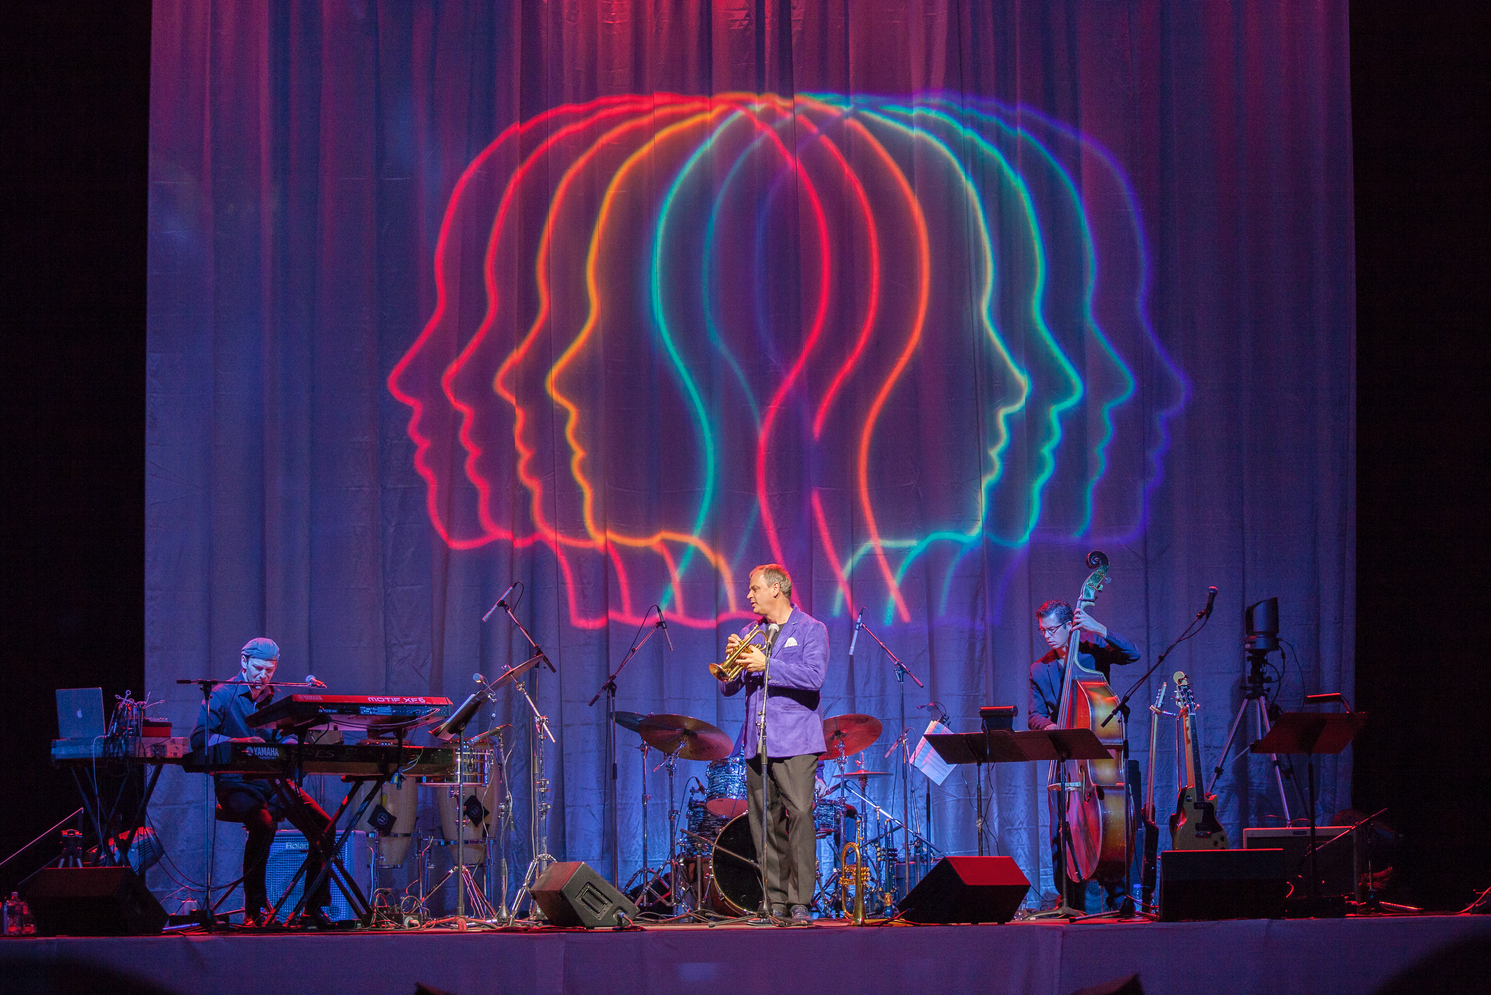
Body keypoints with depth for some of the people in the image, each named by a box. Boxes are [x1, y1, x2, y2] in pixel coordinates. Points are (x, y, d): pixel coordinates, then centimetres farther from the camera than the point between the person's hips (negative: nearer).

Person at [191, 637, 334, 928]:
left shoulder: (276, 699, 17)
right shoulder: (222, 696, 0)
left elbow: (288, 739, 14)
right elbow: (199, 738, -10)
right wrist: (239, 742, -26)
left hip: (275, 783, 5)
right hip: (237, 785, -5)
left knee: (324, 826, -15)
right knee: (264, 823, -36)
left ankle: (315, 909, -3)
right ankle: (255, 910, -26)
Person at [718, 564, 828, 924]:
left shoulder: (811, 630, 3)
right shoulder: (749, 635, 19)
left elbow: (814, 677, -13)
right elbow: (729, 687, 15)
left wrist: (766, 665, -17)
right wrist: (733, 659, -5)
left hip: (795, 740, -5)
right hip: (757, 743, 5)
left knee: (800, 815, -15)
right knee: (764, 824, 2)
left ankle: (800, 901, -14)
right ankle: (775, 901, 6)